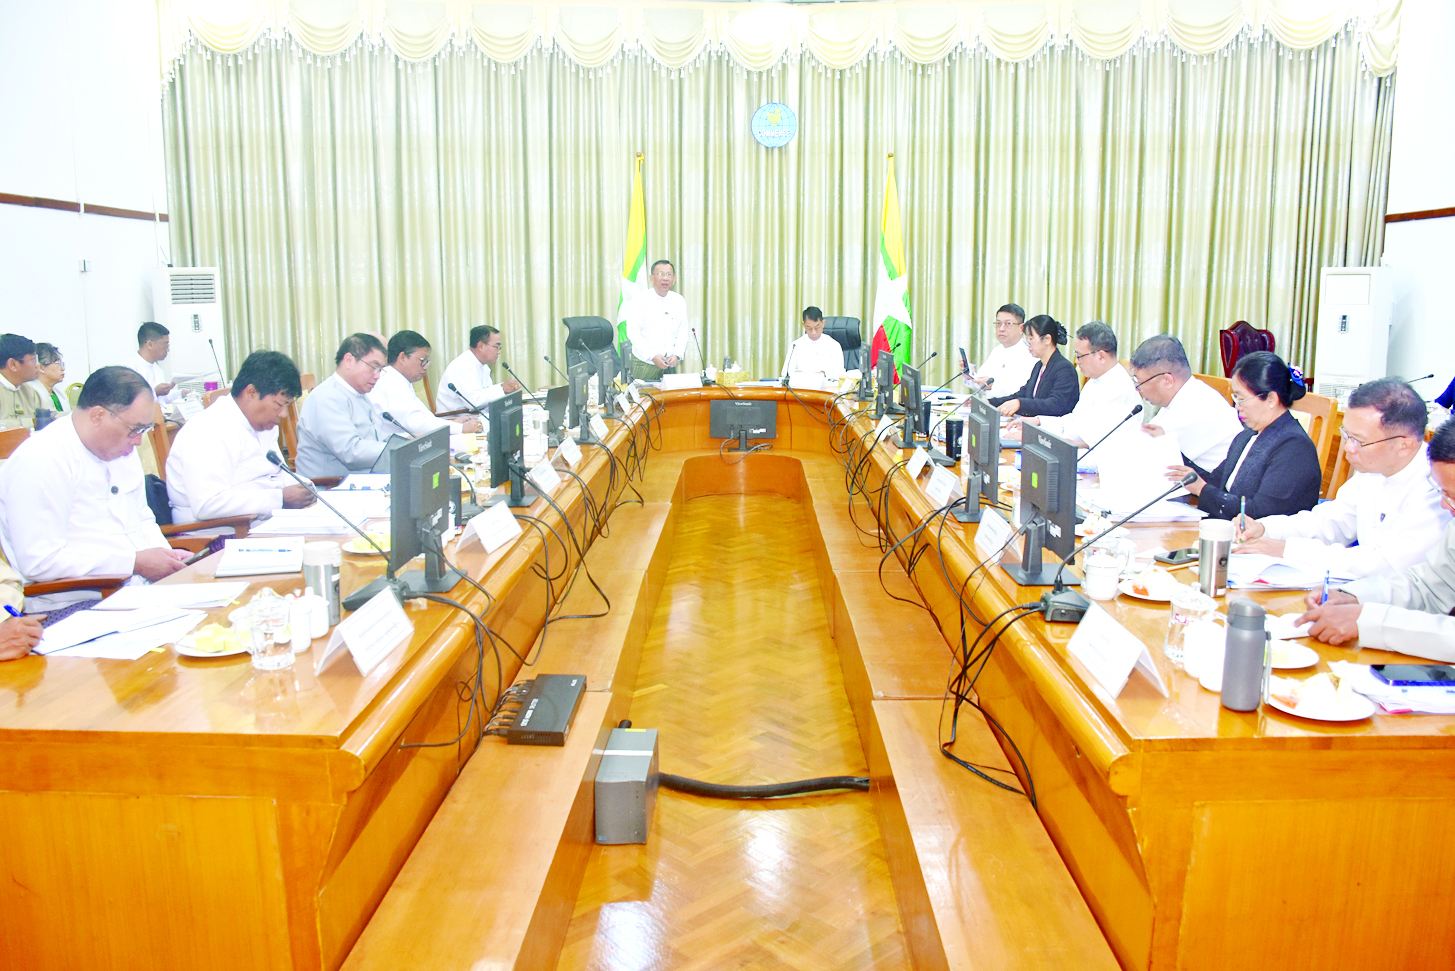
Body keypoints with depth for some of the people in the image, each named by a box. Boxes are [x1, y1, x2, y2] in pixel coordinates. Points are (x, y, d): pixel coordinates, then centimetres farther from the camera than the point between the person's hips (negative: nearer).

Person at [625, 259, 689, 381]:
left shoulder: (679, 301, 8)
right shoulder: (639, 300, -5)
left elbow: (683, 332, 8)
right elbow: (633, 333, -10)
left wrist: (677, 355, -9)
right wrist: (653, 356, -18)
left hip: (670, 364, 4)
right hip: (645, 363, -4)